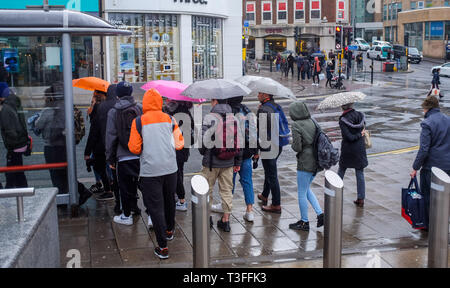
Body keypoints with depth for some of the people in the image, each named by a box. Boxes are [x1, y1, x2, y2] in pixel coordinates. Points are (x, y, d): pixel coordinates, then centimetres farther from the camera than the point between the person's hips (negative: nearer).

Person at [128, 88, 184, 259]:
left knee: (155, 207, 1)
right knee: (169, 200, 23)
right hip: (170, 168, 3)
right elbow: (179, 144, 1)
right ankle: (169, 230, 45)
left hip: (150, 171, -3)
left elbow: (134, 148, -7)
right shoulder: (170, 120, 1)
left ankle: (163, 247, 0)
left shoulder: (138, 122, -6)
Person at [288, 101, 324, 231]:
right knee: (306, 189, 23)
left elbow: (297, 147, -18)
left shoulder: (296, 126, -16)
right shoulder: (312, 122, 4)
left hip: (305, 163, -7)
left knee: (302, 193, 7)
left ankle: (304, 222, 17)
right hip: (316, 161, 8)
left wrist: (293, 144, 1)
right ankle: (320, 214, 15)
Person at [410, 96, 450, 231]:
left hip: (431, 166, -6)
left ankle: (427, 224, 16)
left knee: (427, 196, 8)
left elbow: (424, 150, -18)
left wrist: (415, 168, -10)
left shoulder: (427, 124, -15)